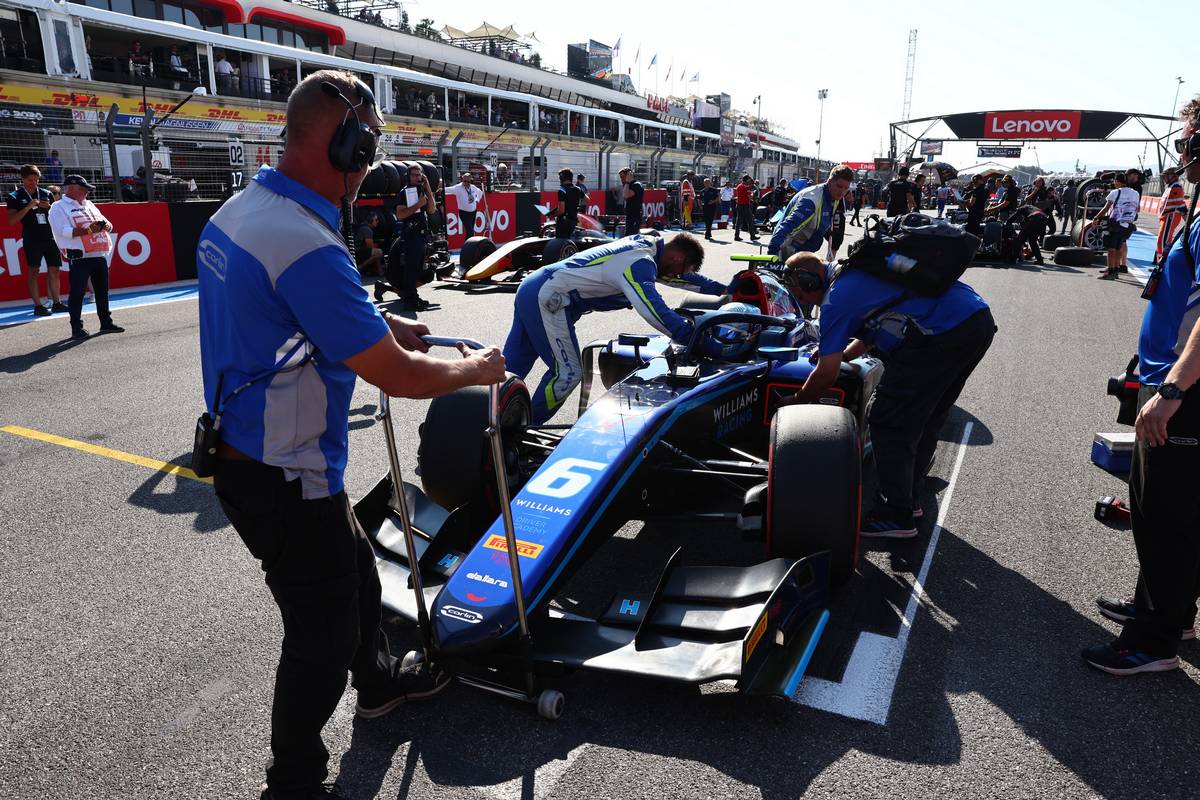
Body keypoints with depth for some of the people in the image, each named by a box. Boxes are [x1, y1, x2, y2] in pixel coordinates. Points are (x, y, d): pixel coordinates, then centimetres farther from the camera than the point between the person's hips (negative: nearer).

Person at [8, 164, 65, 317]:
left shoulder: (46, 194, 12)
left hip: (50, 237, 4)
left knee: (54, 270, 4)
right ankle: (38, 306, -1)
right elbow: (12, 220, -5)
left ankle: (57, 303, 12)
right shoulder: (15, 196, 2)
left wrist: (49, 207, -3)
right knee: (33, 271, -2)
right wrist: (28, 207, -14)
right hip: (31, 240, -4)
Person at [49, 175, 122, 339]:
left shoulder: (90, 205, 21)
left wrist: (105, 225, -4)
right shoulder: (58, 208, -1)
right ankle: (76, 328, 0)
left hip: (100, 256, 7)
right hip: (79, 258, -7)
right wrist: (88, 230, -22)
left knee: (102, 291, 13)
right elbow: (62, 231, -15)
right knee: (77, 293, -5)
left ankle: (106, 323, 22)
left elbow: (107, 224, 21)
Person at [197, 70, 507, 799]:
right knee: (322, 631, 8)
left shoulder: (239, 210, 4)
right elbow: (398, 378, -25)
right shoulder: (304, 244, -28)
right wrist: (477, 369, -8)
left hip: (249, 455, 10)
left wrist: (377, 323, 11)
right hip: (286, 479, -10)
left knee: (357, 574, 27)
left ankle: (380, 682, 52)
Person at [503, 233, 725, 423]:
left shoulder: (647, 242, 12)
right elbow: (653, 310, -31)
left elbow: (684, 276, 26)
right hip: (547, 298, -10)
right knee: (568, 373, -6)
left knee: (512, 366, 12)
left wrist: (724, 290, 27)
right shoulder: (639, 263, -17)